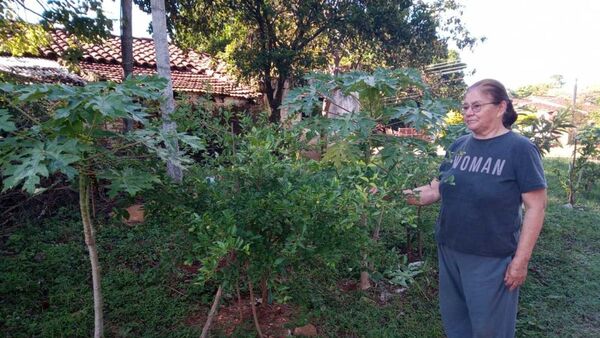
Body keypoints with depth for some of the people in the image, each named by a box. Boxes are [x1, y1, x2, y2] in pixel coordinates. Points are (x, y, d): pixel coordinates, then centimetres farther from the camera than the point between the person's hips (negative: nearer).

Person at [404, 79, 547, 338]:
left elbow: (535, 207, -12)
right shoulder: (459, 146, 4)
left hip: (491, 259, -5)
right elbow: (439, 188, 8)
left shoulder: (519, 149, -12)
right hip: (448, 251, 5)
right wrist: (403, 195, -7)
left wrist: (521, 260, -13)